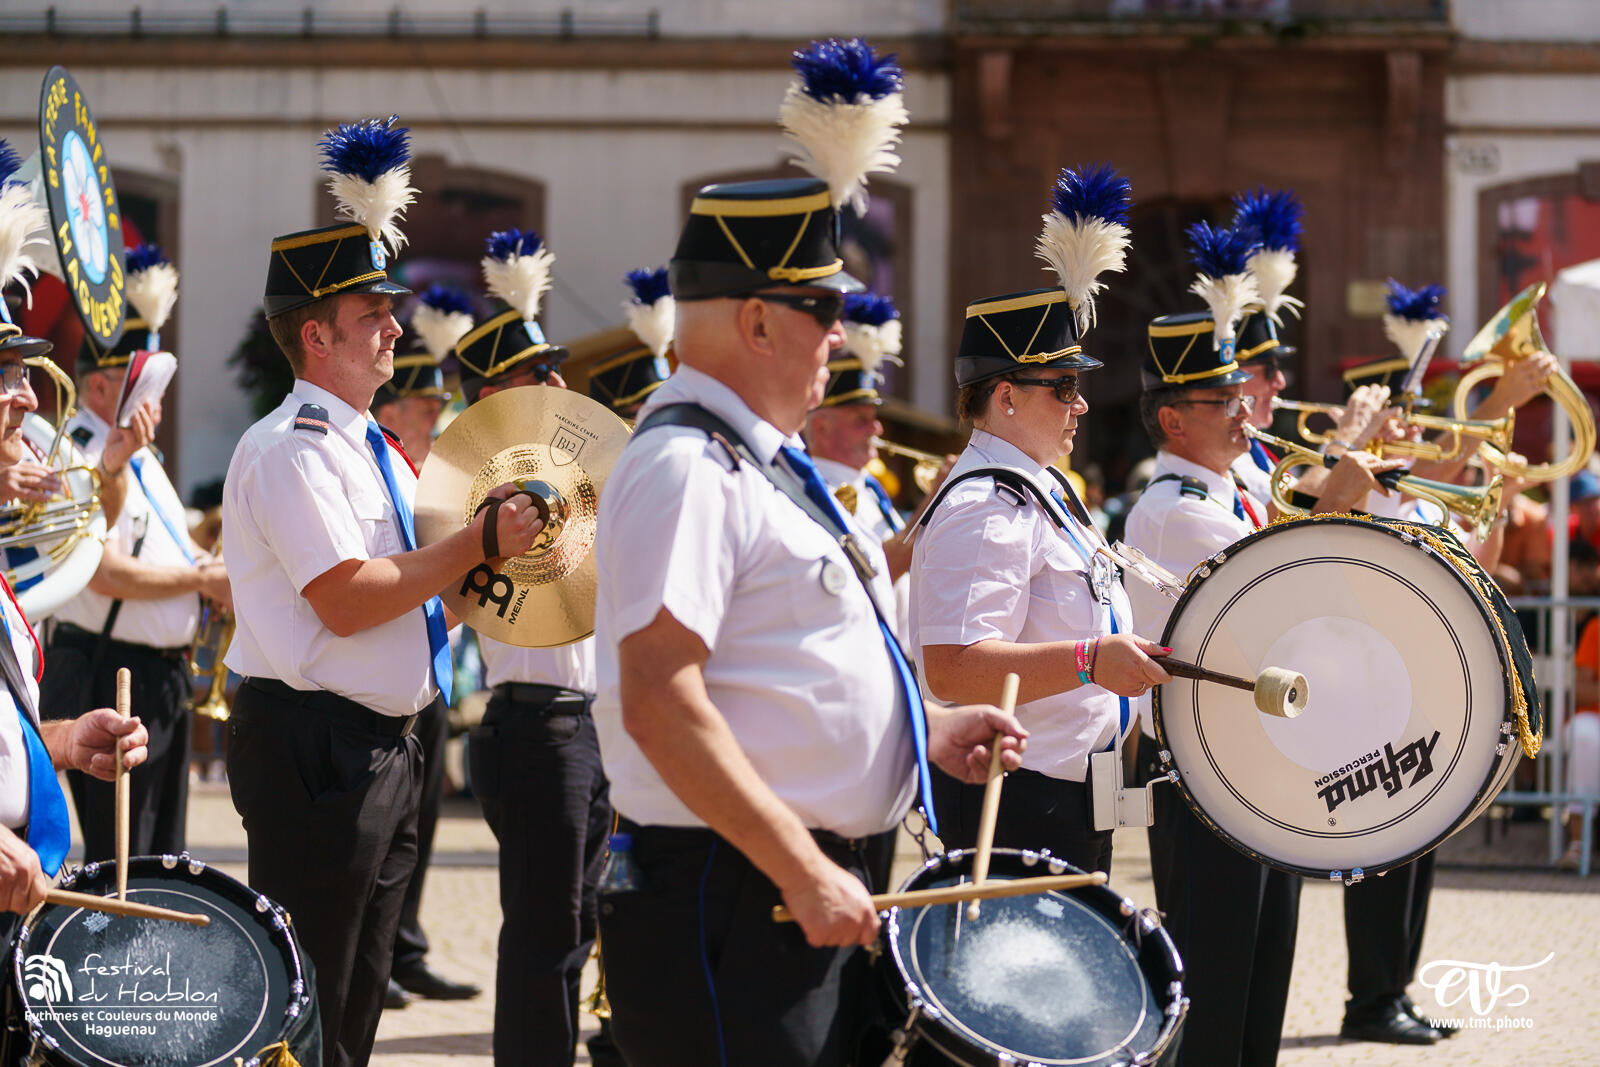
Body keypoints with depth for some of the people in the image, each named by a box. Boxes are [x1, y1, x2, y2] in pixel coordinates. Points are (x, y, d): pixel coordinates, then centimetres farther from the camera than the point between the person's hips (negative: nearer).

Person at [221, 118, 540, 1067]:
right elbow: (346, 601, -23)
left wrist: (492, 562, 5)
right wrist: (479, 542, -16)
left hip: (383, 745, 10)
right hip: (314, 750, -10)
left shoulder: (371, 449, 17)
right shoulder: (290, 449, -14)